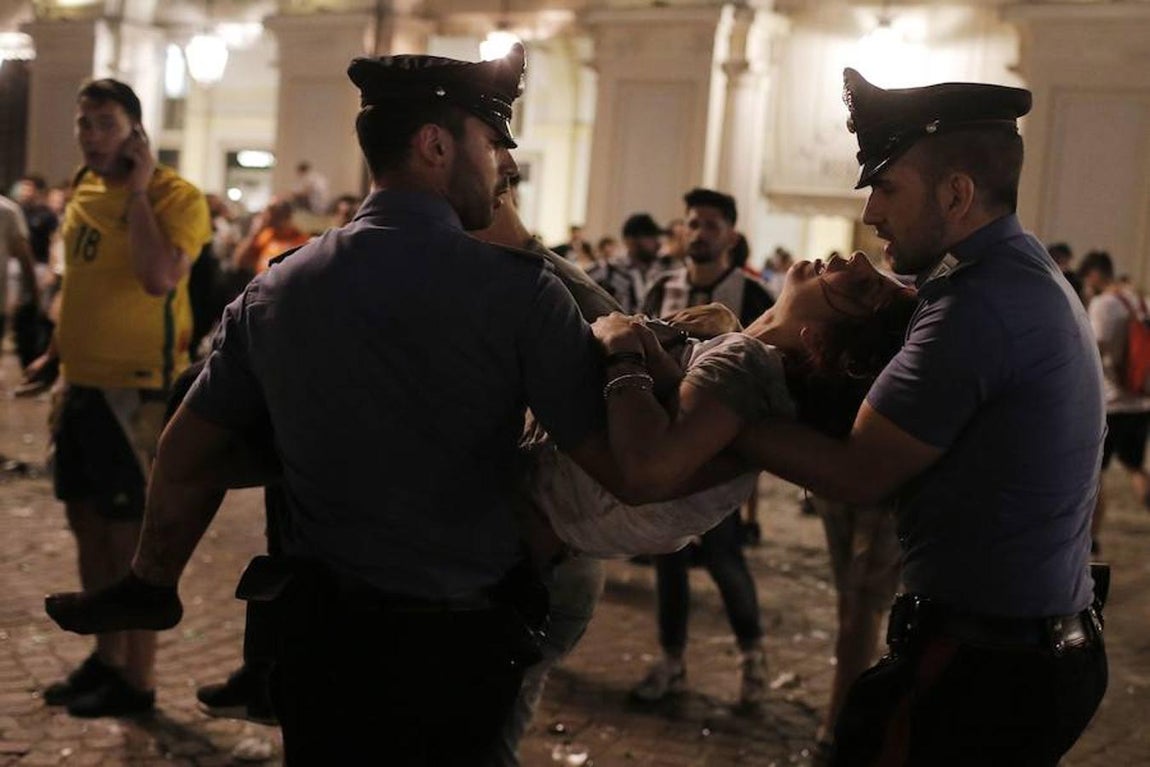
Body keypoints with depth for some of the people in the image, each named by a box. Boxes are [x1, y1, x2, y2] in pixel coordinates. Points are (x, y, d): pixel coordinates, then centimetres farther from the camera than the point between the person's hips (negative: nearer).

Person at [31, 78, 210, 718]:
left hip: (136, 389, -8)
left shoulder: (175, 196, -13)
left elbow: (157, 278, -30)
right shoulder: (85, 190, 11)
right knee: (89, 523, 14)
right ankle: (106, 658, 28)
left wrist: (138, 190, -22)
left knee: (132, 535, -1)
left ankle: (138, 680, 10)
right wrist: (58, 351, 20)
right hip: (83, 383, 8)